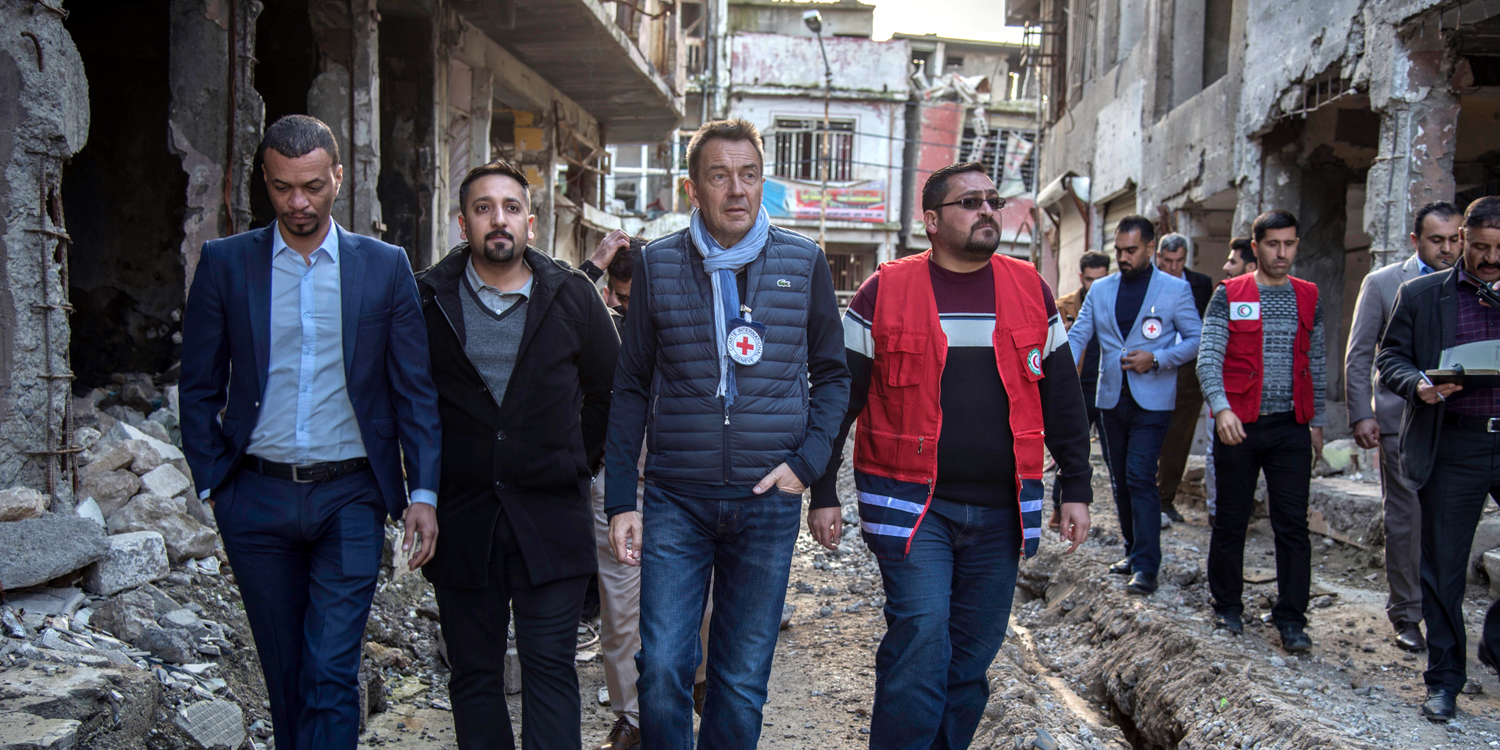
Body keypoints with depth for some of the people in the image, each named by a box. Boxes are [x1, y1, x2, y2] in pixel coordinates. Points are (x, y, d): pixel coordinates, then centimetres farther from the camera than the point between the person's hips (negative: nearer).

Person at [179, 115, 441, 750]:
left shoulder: (385, 266, 2)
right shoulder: (224, 263, 4)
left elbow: (414, 390, 2)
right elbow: (200, 388, 7)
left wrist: (423, 492, -3)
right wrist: (212, 483, 0)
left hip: (350, 496, -1)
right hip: (257, 499, 2)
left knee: (331, 672, -5)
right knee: (285, 673, 14)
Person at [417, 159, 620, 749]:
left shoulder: (572, 297, 2)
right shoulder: (428, 299, 2)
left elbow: (607, 391, 12)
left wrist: (578, 463, 9)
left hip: (550, 516, -1)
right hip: (461, 517, 1)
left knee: (550, 669, 0)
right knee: (473, 675, 9)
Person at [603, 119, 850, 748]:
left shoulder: (804, 263, 2)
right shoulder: (658, 264, 2)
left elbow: (832, 374, 10)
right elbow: (632, 388, 6)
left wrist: (807, 462, -5)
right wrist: (619, 501, 2)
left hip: (769, 502, 0)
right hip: (676, 501, 0)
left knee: (743, 680, 10)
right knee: (661, 670, -3)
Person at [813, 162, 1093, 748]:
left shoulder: (1030, 291, 6)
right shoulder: (885, 292, -3)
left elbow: (1062, 399, 11)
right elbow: (839, 396, 0)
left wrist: (1076, 488, 9)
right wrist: (823, 490, -1)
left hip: (999, 511, 4)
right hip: (911, 502, -3)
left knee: (973, 653, 12)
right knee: (921, 639, -13)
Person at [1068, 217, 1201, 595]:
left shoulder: (1175, 289, -1)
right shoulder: (1101, 289, 9)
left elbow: (1196, 339, 0)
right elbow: (1077, 336, 5)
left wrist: (1156, 359, -15)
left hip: (1152, 400, -5)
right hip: (1112, 398, 5)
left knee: (1140, 478, -12)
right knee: (1121, 481, 11)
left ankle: (1146, 568, -9)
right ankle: (1134, 553, 24)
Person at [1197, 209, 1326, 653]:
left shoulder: (1308, 297, 10)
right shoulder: (1228, 295, 0)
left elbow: (1316, 365, 16)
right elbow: (1208, 358, -8)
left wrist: (1316, 422, 14)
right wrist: (1221, 408, -23)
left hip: (1291, 427, 2)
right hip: (1238, 426, -2)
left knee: (1293, 525, 0)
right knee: (1230, 522, 7)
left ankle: (1291, 620, 8)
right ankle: (1227, 607, 22)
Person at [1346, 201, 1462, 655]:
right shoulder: (1383, 284, 4)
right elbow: (1358, 357, 3)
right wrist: (1360, 415, -4)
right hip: (1402, 421, -2)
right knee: (1405, 521, 2)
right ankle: (1406, 613, 13)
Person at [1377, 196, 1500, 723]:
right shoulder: (1421, 295, 6)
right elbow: (1388, 358, 5)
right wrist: (1419, 385, -15)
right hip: (1452, 447, -1)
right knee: (1442, 568, 5)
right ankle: (1444, 679, 18)